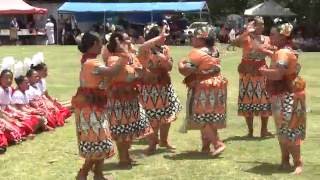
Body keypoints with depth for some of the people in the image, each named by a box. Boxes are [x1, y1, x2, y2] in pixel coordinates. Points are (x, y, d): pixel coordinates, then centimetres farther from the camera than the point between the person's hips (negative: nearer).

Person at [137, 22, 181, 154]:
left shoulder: (164, 49, 3)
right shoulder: (145, 51, -15)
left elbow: (170, 67, 2)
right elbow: (142, 47, -41)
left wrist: (164, 60, -19)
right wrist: (160, 37, -35)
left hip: (165, 87, 6)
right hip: (149, 88, -6)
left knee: (167, 115, 15)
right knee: (152, 118, -1)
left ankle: (163, 140, 35)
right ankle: (152, 143, 18)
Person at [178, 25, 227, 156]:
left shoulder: (197, 52, -16)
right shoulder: (213, 51, 11)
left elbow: (185, 71, -21)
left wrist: (181, 63, -1)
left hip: (203, 89, -9)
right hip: (216, 87, 9)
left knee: (201, 118, -3)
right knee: (210, 118, 12)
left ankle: (218, 144, -10)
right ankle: (206, 146, 17)